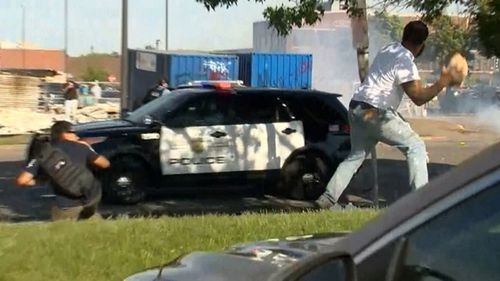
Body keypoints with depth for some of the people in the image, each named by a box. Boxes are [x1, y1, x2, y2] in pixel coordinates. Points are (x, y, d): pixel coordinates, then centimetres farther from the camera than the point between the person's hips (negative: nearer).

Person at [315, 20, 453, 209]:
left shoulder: (389, 49, 12)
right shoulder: (405, 62, -14)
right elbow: (418, 98, -17)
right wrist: (442, 82, -8)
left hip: (357, 108, 9)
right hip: (375, 114, -9)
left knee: (356, 155, 20)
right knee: (415, 146, -1)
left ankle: (328, 199, 16)